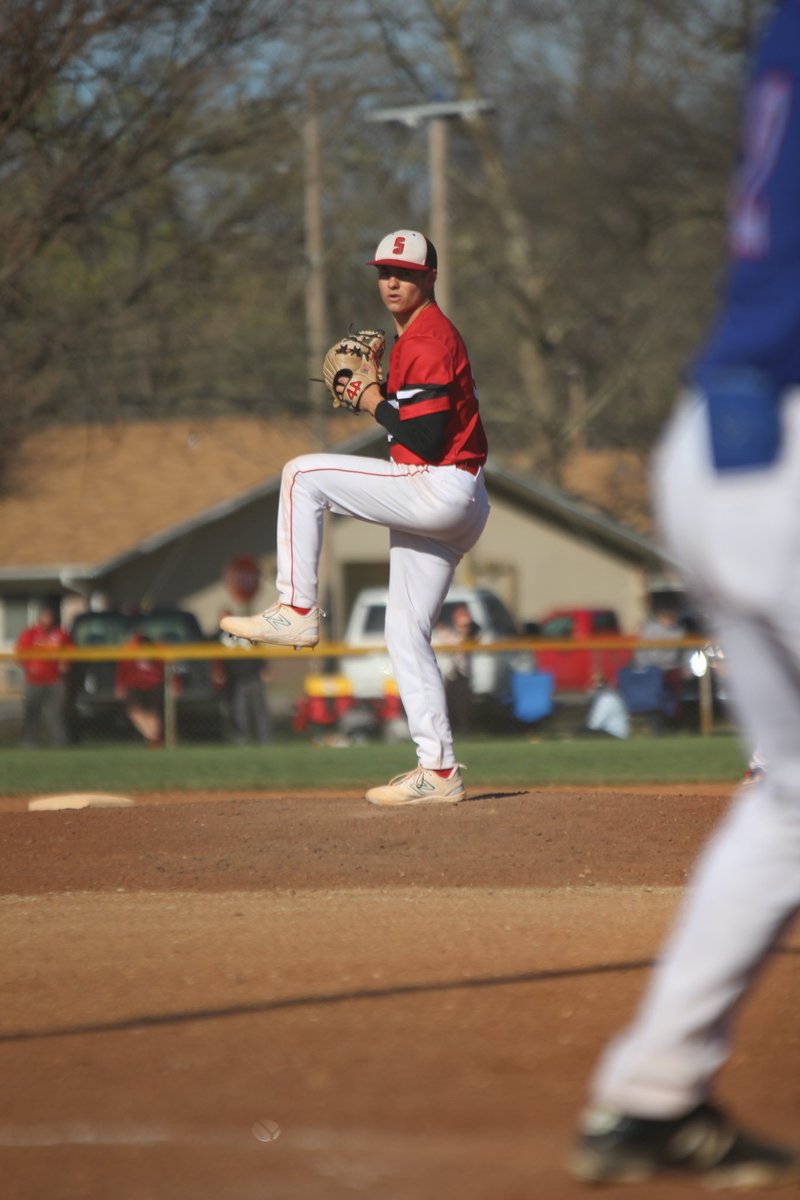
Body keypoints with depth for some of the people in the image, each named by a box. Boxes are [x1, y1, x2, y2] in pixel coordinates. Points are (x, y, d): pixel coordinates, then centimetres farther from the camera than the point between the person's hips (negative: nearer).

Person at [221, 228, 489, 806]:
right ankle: (440, 772, 6)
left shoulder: (430, 337, -12)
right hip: (443, 509, 11)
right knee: (406, 636, 9)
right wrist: (376, 389, 12)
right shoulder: (415, 336, 22)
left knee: (303, 475, -9)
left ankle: (297, 610, -8)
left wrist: (375, 404, -7)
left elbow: (428, 440, -19)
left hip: (440, 492, -11)